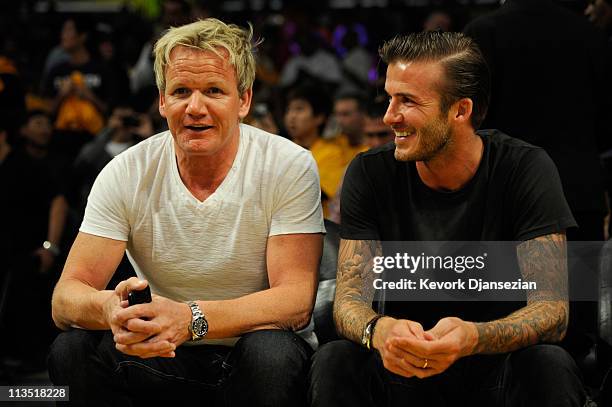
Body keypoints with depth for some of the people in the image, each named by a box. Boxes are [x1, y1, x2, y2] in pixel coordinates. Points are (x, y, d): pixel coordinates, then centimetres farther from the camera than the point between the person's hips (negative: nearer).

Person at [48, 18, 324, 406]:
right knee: (72, 350, -24)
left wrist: (192, 318, -38)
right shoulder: (126, 174, -5)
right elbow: (66, 297, -10)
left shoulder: (289, 167, -11)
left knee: (272, 353, -36)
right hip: (169, 359, 3)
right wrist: (110, 308, -38)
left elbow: (296, 302, -19)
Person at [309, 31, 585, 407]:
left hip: (498, 366, -1)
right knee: (334, 361, -28)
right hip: (404, 371, 2)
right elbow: (350, 296, -11)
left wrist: (472, 338, -41)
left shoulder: (526, 169, -12)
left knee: (551, 366, -33)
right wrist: (378, 330, -38)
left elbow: (552, 308, -18)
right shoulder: (370, 174, -6)